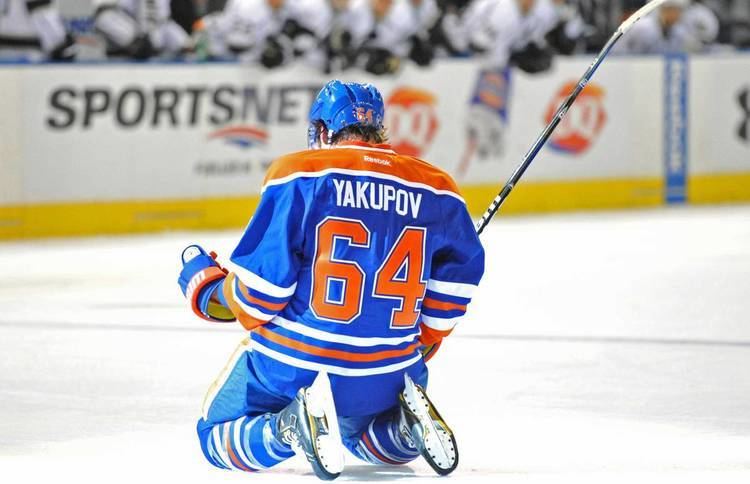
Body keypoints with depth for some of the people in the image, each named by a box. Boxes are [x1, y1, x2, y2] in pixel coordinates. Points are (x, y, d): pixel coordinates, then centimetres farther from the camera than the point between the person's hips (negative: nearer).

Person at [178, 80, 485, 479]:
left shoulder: (298, 175, -10)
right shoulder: (435, 189, 2)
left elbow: (262, 285, -12)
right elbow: (459, 274, 6)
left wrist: (207, 286, 10)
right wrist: (421, 345, 21)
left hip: (293, 362, -4)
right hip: (388, 374, 4)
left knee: (217, 439, 18)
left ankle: (293, 425, -12)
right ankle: (408, 424, -1)